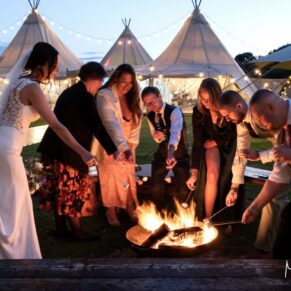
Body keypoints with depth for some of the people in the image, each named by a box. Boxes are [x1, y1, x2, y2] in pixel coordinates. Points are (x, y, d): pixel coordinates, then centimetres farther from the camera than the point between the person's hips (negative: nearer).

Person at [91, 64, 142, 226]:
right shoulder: (105, 96, -23)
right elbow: (112, 125, -35)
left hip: (127, 146, 5)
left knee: (129, 177, 9)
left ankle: (130, 208, 24)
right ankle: (111, 211, 18)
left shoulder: (133, 97, -5)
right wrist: (124, 148, -44)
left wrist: (131, 146, -6)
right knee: (111, 178, 3)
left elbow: (136, 123, 0)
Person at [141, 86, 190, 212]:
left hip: (179, 154, -4)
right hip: (161, 154, 5)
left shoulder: (174, 111, -23)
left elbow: (175, 132, -43)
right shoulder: (150, 116, -3)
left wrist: (171, 152, -62)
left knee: (183, 189, -9)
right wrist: (156, 136, -17)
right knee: (156, 187, -2)